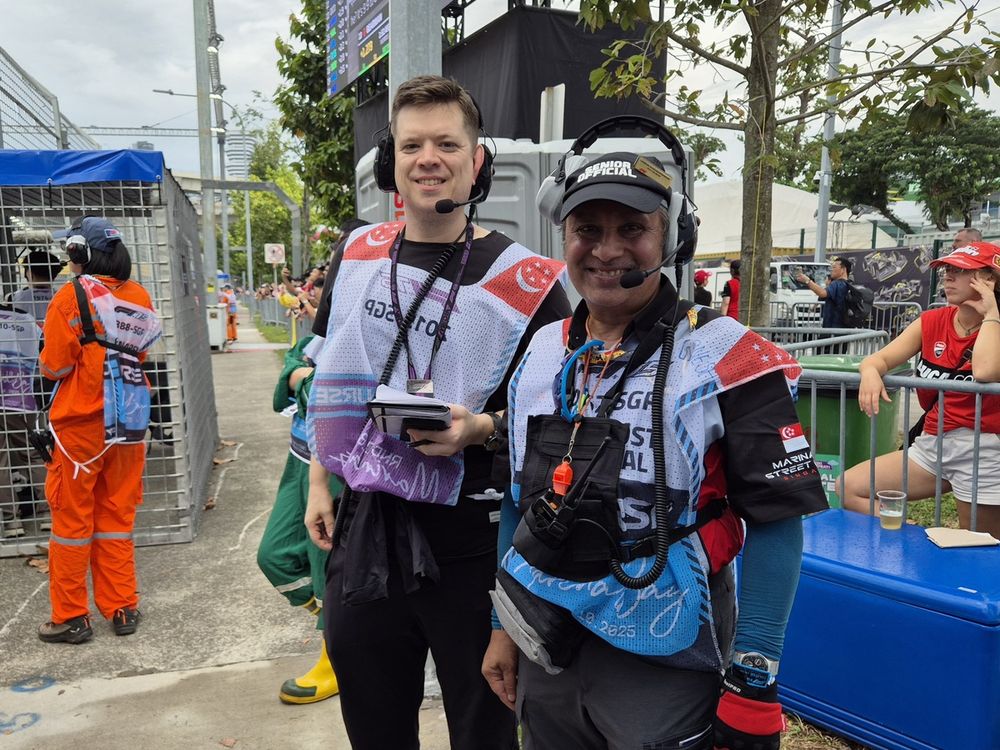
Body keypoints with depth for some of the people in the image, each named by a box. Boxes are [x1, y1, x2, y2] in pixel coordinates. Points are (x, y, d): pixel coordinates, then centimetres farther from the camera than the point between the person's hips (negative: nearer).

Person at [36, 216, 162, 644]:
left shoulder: (71, 297, -12)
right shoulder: (139, 296, 2)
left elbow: (54, 366, -12)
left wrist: (46, 358, 8)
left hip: (80, 423, -4)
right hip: (129, 421, 4)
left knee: (73, 519, 8)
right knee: (117, 516, 14)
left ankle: (71, 617, 16)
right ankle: (122, 609, 19)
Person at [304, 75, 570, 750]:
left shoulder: (525, 281, -12)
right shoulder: (359, 256, 4)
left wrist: (479, 430, -23)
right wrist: (319, 483, 13)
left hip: (472, 541, -4)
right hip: (364, 527, 5)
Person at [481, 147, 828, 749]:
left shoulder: (724, 358, -14)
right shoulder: (538, 356, 2)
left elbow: (776, 523, -12)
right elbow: (519, 502, 9)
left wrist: (754, 679, -13)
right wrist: (505, 626, 12)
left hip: (665, 670, -5)